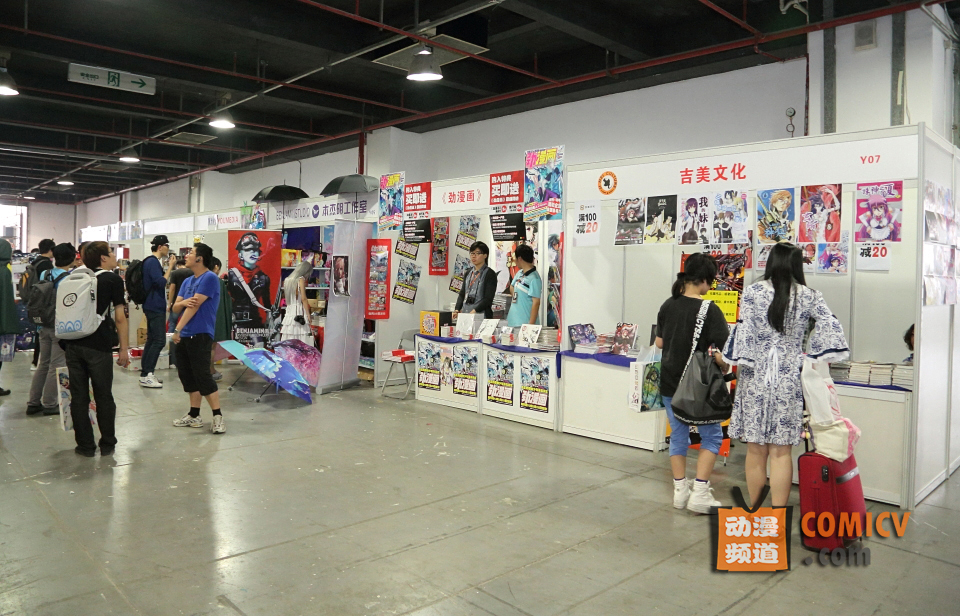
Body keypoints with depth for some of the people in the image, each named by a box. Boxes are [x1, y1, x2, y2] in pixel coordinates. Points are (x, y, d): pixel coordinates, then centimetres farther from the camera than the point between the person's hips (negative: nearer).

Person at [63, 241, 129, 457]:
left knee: (78, 396, 9)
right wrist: (124, 348, -3)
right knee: (104, 396, 7)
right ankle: (107, 444, 16)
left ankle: (85, 445, 14)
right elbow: (120, 318, -7)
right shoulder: (113, 280, -2)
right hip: (99, 345, -5)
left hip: (73, 344, 5)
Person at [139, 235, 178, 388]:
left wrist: (169, 267, 15)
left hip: (154, 306, 11)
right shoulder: (153, 262, -15)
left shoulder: (152, 261, 16)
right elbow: (161, 283, -23)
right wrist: (170, 267, -17)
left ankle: (146, 374, 15)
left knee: (152, 340, 12)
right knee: (159, 341, -11)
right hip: (155, 307, -11)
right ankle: (146, 376, -9)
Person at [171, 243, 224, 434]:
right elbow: (176, 306, 12)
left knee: (203, 376, -10)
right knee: (187, 376, 11)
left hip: (200, 335, -9)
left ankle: (218, 416, -5)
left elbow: (194, 306, -16)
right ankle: (194, 415, 20)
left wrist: (177, 329, -15)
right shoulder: (188, 281, 15)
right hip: (185, 335, 9)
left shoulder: (210, 278, -12)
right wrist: (183, 302, -12)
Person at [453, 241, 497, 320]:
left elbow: (488, 298, -10)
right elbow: (462, 294, 15)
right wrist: (457, 310, -2)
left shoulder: (490, 274, -3)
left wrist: (474, 311, -20)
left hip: (482, 315, -5)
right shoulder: (467, 274, 17)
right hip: (465, 315, 5)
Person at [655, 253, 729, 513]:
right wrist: (723, 368, 1)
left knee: (678, 435, 16)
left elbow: (659, 342, 11)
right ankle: (700, 493, 7)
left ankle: (680, 491, 22)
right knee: (711, 435, 11)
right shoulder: (710, 310, -16)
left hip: (670, 382, 5)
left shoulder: (668, 305, 2)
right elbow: (723, 353, -18)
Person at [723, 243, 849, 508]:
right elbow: (830, 327, -5)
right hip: (789, 380, 1)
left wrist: (734, 361, 2)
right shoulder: (808, 296, 1)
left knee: (756, 450, 8)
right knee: (781, 452, 5)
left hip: (755, 378, -1)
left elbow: (743, 333, -7)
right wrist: (819, 358, 3)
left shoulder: (752, 292, -4)